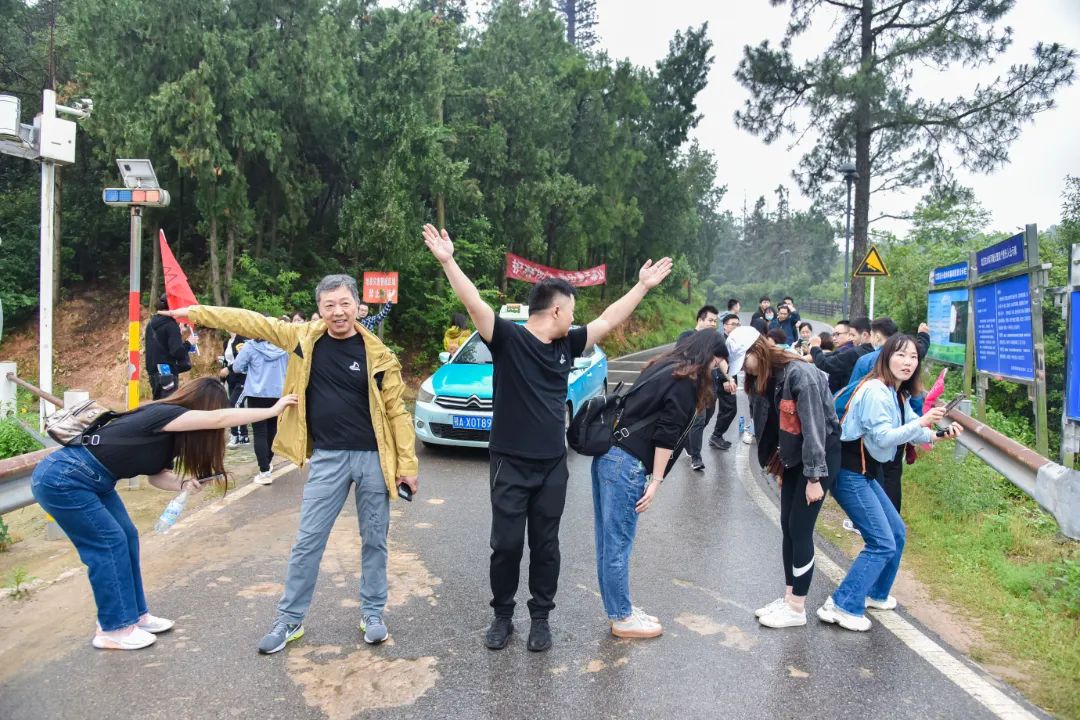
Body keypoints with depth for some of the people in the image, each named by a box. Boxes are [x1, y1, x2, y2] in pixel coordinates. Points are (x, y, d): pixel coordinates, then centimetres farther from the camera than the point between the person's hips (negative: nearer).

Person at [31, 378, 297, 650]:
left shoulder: (169, 429, 5)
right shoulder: (163, 414, -24)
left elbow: (157, 474, 4)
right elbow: (219, 419, -34)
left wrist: (184, 483, -16)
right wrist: (272, 410, -32)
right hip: (61, 479, -10)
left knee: (127, 537, 10)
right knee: (109, 543, -6)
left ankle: (135, 615, 20)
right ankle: (113, 629, 6)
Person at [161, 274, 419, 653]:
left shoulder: (377, 354, -7)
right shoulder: (304, 338, 0)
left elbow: (397, 411, -5)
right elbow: (252, 322, 7)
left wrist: (407, 465, -6)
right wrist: (195, 312, 7)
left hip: (373, 456, -1)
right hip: (327, 457, 2)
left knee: (374, 540, 11)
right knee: (308, 540, 8)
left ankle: (372, 613, 28)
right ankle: (289, 619, 24)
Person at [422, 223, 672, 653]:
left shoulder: (567, 345, 5)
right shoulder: (508, 337, -10)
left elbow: (608, 321, 12)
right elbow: (475, 305, -22)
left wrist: (643, 286, 14)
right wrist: (447, 262, -34)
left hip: (553, 466, 4)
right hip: (510, 465, -4)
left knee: (545, 545, 13)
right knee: (506, 544, 6)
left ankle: (540, 617, 29)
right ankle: (502, 615, 26)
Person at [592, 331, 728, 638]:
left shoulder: (663, 367, 20)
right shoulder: (686, 382, -6)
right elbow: (667, 436, -12)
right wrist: (655, 482, -9)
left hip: (607, 454, 9)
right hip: (627, 463, -9)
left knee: (608, 541, 13)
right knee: (618, 543, 1)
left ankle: (618, 609, 25)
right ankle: (622, 619, 12)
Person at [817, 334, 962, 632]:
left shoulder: (898, 395, 12)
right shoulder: (876, 391, -19)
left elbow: (912, 430, 11)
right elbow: (883, 438, -24)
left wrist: (941, 433, -5)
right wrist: (921, 423, -28)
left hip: (864, 473, 10)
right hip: (849, 473, -10)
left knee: (897, 532, 18)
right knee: (882, 543, -9)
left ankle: (875, 593, 34)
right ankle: (841, 606, -3)